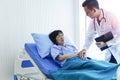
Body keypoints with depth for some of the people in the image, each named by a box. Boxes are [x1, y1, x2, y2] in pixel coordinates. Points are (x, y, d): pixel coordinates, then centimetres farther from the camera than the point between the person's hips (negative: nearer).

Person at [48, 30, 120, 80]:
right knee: (91, 64, -35)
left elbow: (79, 53, 22)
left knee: (98, 62, -26)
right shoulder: (54, 47, 13)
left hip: (80, 60, 6)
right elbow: (61, 57, -5)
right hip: (69, 63, -6)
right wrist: (76, 54, -3)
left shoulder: (70, 45, 32)